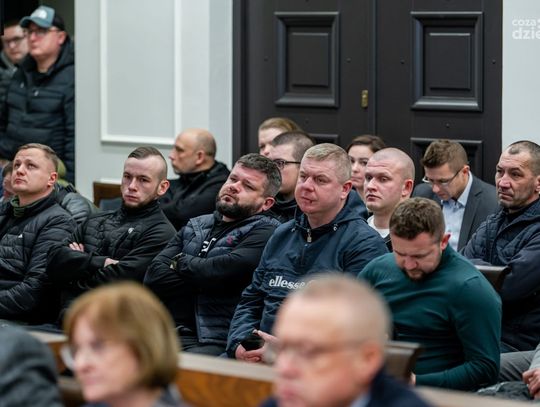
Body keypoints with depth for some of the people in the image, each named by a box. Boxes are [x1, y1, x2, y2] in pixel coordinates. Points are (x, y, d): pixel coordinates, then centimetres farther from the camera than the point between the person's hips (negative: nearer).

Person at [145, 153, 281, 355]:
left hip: (219, 343, -6)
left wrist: (181, 262, 5)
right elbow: (153, 277, 11)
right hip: (175, 332, 6)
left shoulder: (264, 232, 1)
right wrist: (203, 279, -2)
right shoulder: (195, 226, 22)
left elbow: (225, 271, -14)